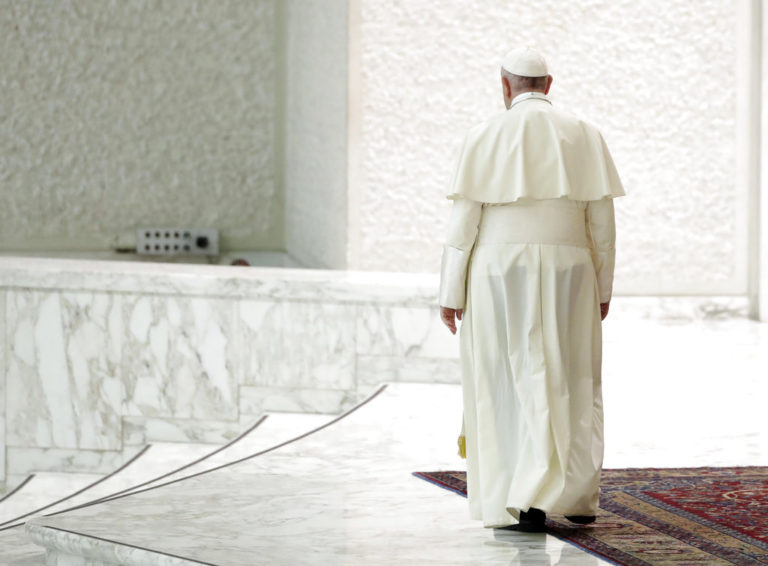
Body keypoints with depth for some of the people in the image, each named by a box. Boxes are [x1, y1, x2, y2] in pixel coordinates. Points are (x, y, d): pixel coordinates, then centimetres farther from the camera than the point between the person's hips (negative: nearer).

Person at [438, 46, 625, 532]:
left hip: (500, 275, -2)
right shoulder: (584, 136, 3)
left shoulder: (485, 136, -4)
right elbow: (601, 219, 2)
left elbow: (463, 219, -6)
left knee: (511, 387, 4)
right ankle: (579, 497, 13)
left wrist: (451, 292, 0)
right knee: (571, 385, 14)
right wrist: (603, 288, 11)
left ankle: (524, 505, -3)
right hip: (567, 274, 2)